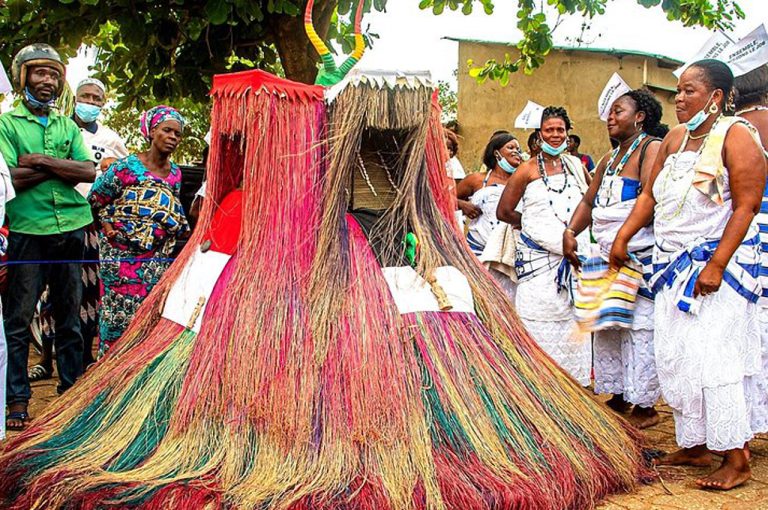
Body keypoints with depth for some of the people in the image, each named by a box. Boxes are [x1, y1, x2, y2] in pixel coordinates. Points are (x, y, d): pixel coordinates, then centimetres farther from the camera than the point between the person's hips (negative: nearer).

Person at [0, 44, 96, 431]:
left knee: (69, 316, 10)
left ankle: (71, 388, 20)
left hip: (71, 228, 4)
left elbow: (89, 171, 0)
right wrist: (61, 166, -7)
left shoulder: (68, 126, 14)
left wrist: (40, 160, -9)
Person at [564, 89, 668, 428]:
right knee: (608, 327, 12)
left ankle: (645, 407, 3)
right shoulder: (610, 158, 21)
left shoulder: (652, 148, -7)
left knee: (639, 330, -6)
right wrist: (570, 233, 5)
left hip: (640, 257, -9)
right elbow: (589, 201, 21)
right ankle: (618, 397, 23)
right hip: (606, 257, 9)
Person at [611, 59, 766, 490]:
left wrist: (716, 265, -21)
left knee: (711, 356, -11)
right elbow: (650, 195, 16)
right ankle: (694, 446, 18)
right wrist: (623, 238, 5)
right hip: (674, 261, 7)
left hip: (719, 262, -7)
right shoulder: (676, 138, 13)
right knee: (675, 357, 7)